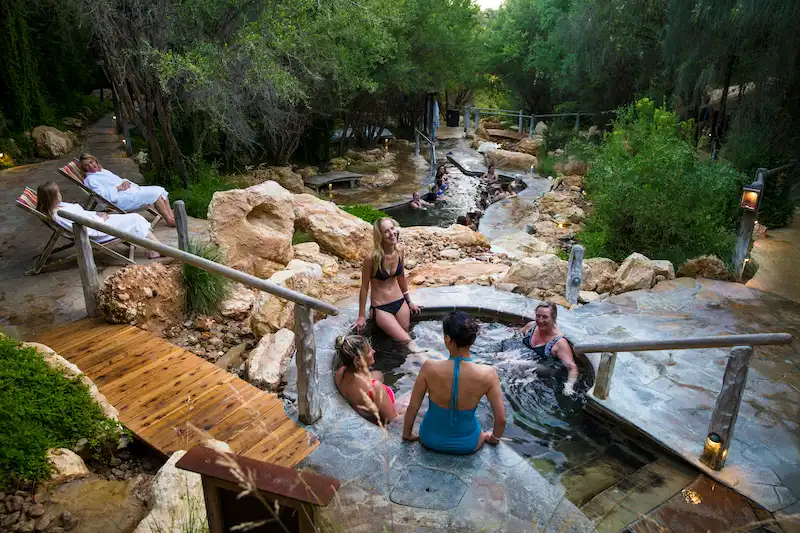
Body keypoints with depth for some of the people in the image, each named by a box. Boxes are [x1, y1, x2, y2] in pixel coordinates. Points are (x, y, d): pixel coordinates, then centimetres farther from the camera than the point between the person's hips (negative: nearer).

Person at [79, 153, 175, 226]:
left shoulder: (104, 171, 27)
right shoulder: (90, 179, 3)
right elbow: (102, 194, -12)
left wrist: (125, 181, 2)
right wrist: (118, 188, -15)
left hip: (130, 190, 9)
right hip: (121, 199, -9)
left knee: (160, 190, -8)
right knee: (155, 193, -24)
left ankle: (171, 216, -14)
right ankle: (169, 220, -23)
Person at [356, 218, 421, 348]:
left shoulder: (399, 252, -4)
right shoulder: (372, 258, -20)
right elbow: (364, 286, -10)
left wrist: (409, 301, 21)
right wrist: (362, 316, -6)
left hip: (400, 303, 5)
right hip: (380, 308, -5)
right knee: (407, 341, -9)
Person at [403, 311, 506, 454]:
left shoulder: (429, 367, -25)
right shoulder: (487, 374, -25)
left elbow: (412, 407, -14)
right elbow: (501, 418, -15)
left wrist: (407, 434, 6)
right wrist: (495, 438, 7)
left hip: (431, 439, 0)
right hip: (467, 444, 0)